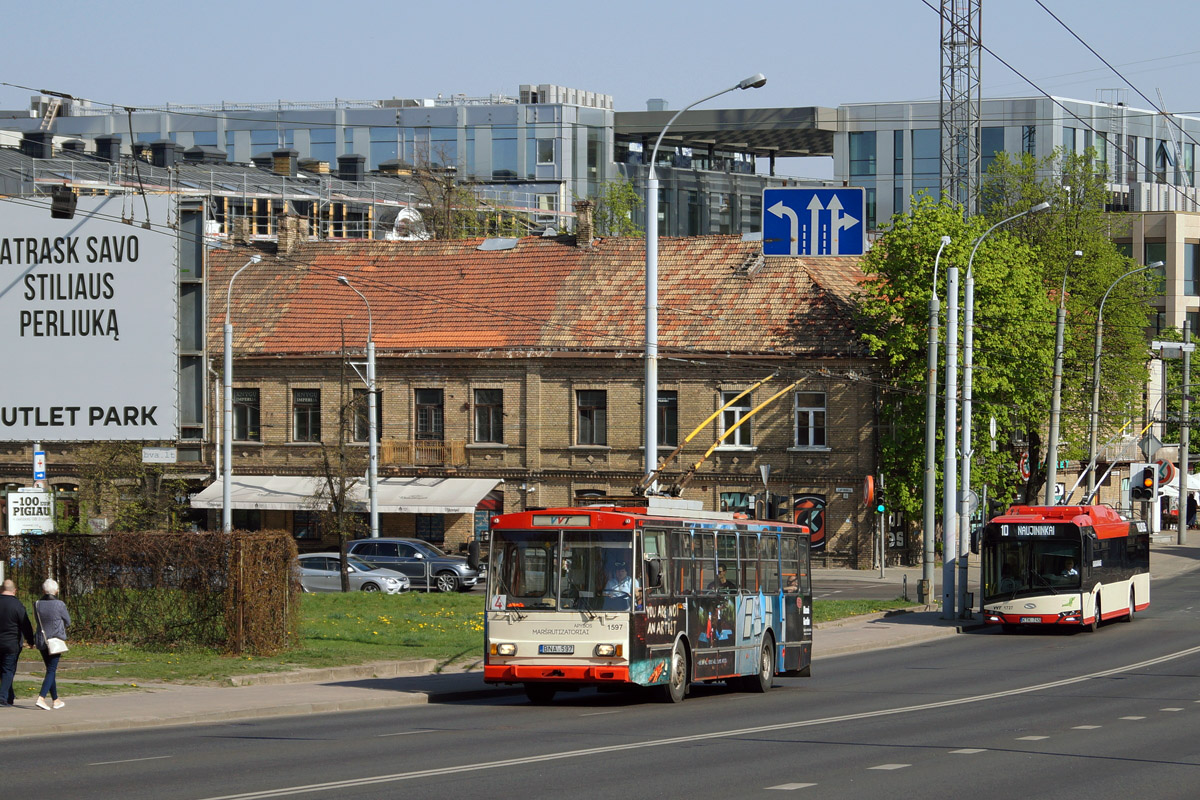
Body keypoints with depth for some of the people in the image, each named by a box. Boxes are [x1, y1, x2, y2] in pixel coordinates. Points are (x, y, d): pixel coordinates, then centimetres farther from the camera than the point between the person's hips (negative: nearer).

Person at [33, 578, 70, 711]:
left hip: (41, 641, 5)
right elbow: (68, 621, -1)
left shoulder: (37, 605, 0)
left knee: (51, 670, 17)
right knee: (51, 671, -3)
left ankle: (55, 700, 23)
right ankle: (41, 698, -19)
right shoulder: (59, 605, -13)